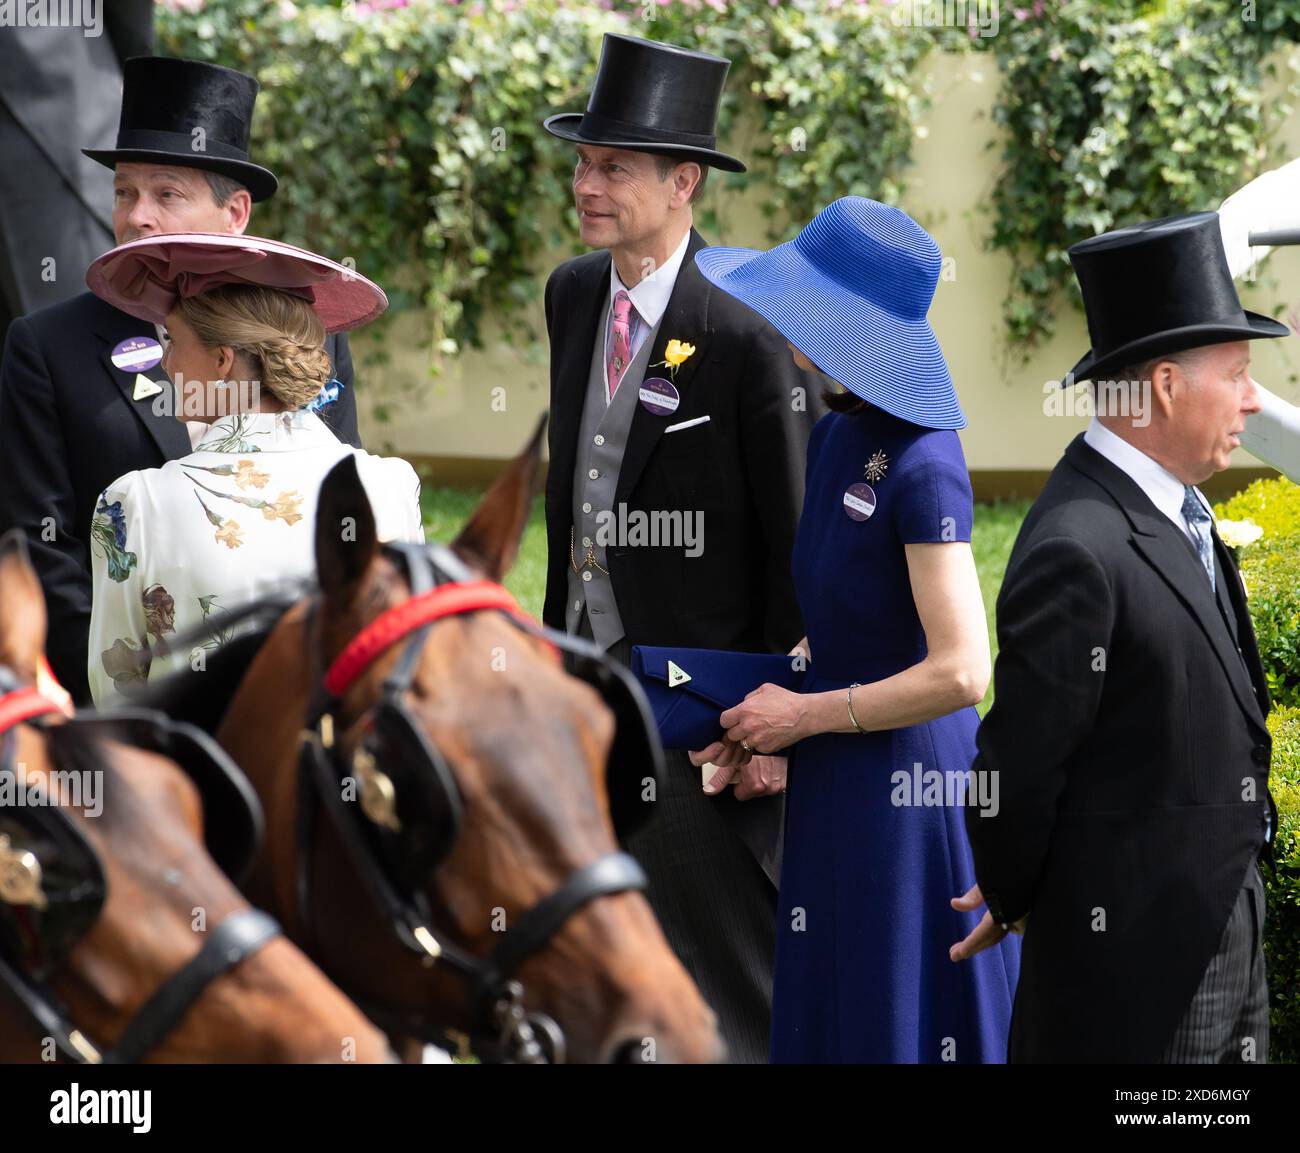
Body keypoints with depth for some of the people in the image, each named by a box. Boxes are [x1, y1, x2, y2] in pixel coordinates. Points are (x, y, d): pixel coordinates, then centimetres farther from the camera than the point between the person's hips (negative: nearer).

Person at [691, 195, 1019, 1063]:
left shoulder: (922, 465, -20)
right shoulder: (835, 437, 6)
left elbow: (960, 672, -24)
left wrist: (808, 715, -14)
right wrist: (761, 712, 3)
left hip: (903, 789, -9)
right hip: (834, 790, 9)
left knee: (901, 1025, 2)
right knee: (829, 1020, 16)